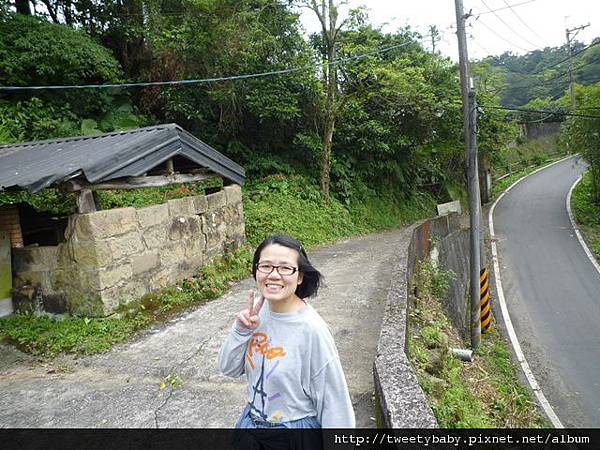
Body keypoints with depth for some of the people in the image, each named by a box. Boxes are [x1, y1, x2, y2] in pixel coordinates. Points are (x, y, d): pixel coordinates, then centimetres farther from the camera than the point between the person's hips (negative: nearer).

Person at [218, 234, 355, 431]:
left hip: (296, 423, -5)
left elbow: (333, 400, -18)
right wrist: (241, 331, -16)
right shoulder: (257, 310, -10)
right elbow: (229, 369, -1)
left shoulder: (312, 330, -26)